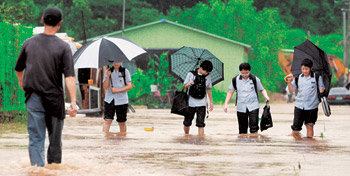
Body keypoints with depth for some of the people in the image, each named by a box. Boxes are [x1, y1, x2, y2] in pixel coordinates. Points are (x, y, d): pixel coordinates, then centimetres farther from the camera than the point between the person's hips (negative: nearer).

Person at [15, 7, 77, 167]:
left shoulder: (29, 43, 4)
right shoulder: (63, 47, -6)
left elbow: (18, 69, 18)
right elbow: (69, 77, -14)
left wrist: (21, 82, 38)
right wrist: (73, 102, -17)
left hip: (33, 99, 2)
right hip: (54, 98, -1)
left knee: (36, 139, -2)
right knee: (55, 141, 12)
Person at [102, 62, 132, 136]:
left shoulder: (125, 71, 2)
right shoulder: (108, 72, 6)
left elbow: (129, 86, -4)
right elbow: (105, 87, 0)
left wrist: (117, 90, -12)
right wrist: (108, 76, -14)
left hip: (122, 101, -1)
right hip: (109, 100, 1)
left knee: (122, 121, 5)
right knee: (107, 120, -12)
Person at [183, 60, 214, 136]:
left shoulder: (207, 76, 4)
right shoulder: (191, 74, -3)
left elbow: (208, 89, 14)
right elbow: (184, 87, 1)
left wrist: (211, 102, 13)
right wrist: (188, 84, -22)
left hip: (201, 104, 1)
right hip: (191, 103, -1)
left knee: (201, 124, -7)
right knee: (187, 123, 7)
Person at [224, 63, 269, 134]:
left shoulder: (255, 79, -2)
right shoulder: (235, 80, 1)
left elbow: (262, 90, 8)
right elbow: (230, 92, 6)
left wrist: (266, 96, -12)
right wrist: (226, 104, -2)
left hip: (253, 106, -2)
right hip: (241, 108, 2)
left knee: (254, 128, -11)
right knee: (242, 130, 5)